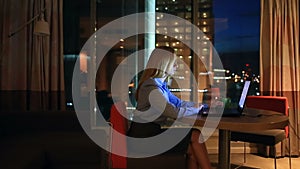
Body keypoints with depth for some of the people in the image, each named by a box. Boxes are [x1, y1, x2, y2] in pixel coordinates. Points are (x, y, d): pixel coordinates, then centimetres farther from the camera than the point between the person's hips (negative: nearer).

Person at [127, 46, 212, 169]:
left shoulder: (160, 84, 13)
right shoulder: (151, 87, -18)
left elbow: (178, 102, 21)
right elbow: (175, 112, -23)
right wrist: (196, 109, -5)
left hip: (151, 131, 9)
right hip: (144, 135, -9)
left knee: (192, 149, -8)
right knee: (195, 136, -10)